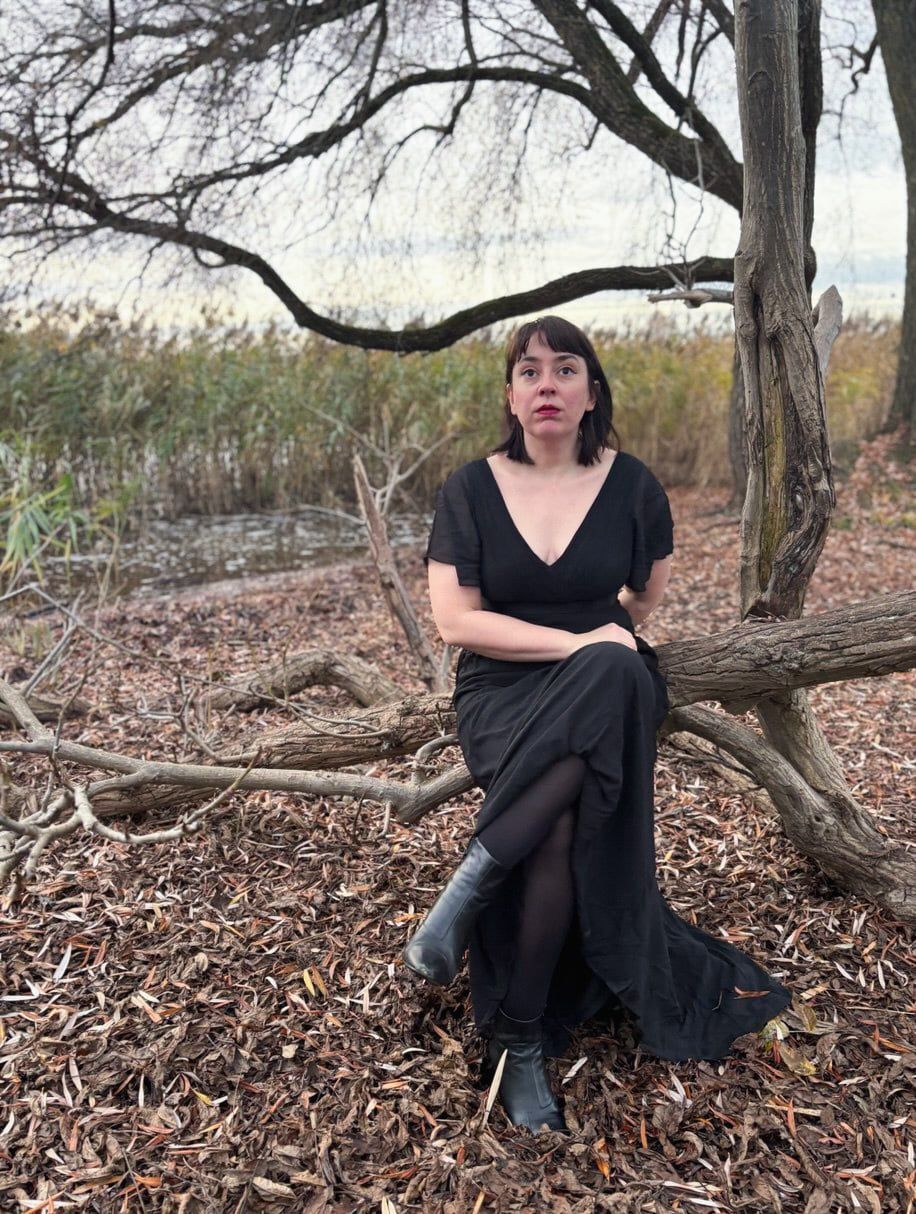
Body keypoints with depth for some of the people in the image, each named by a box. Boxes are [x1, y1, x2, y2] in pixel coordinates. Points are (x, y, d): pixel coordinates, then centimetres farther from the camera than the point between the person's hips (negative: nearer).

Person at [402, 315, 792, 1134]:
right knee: (562, 827, -31)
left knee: (618, 674, -36)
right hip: (504, 698, -1)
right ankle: (522, 1043, -13)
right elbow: (454, 620, -8)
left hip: (609, 698, 1)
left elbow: (652, 593, 20)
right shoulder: (470, 491, -1)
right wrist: (574, 642, -15)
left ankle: (474, 879, -25)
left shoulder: (631, 485, 2)